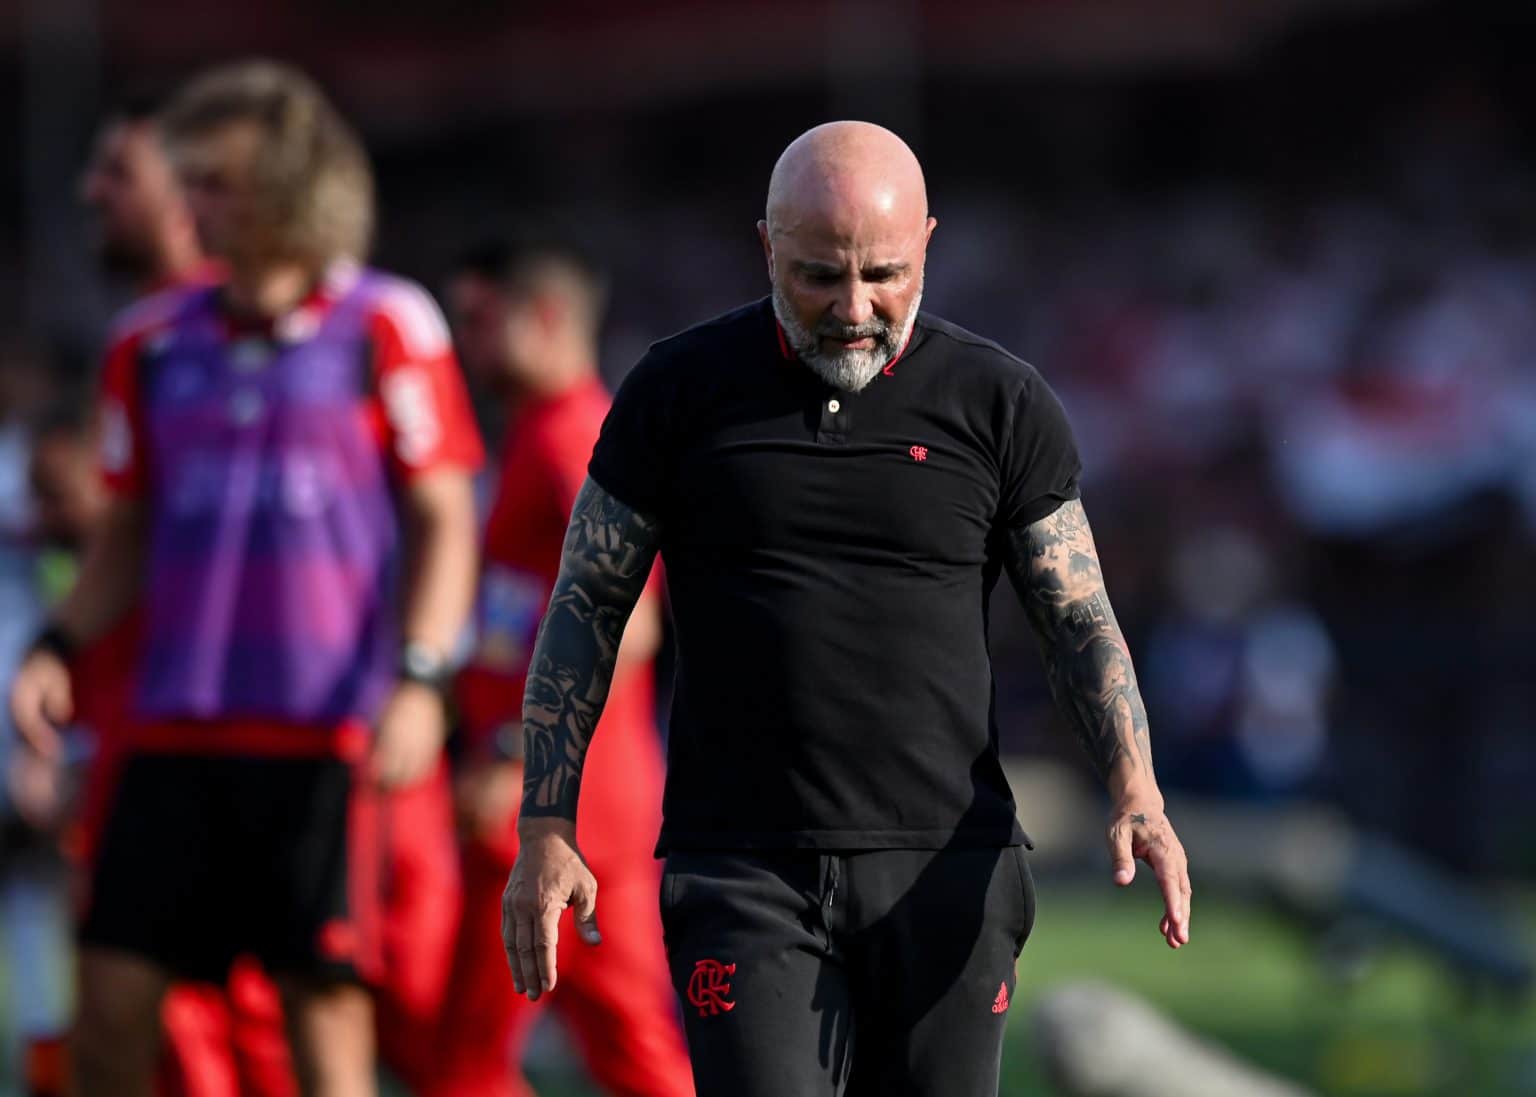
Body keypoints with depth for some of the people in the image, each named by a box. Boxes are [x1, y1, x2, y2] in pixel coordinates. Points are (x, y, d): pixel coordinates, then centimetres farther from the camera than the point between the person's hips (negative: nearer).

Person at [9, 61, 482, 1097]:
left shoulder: (385, 327, 0)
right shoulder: (156, 342, 11)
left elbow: (443, 520, 1)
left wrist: (420, 680, -11)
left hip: (324, 730, -4)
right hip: (176, 728, 4)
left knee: (324, 996, -3)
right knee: (114, 991, -3)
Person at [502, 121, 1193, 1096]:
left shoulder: (1000, 404, 2)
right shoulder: (681, 390, 1)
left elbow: (1082, 623, 6)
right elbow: (586, 611, 7)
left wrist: (1138, 797, -11)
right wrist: (546, 830, -1)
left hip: (945, 871, 1)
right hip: (745, 878, -1)